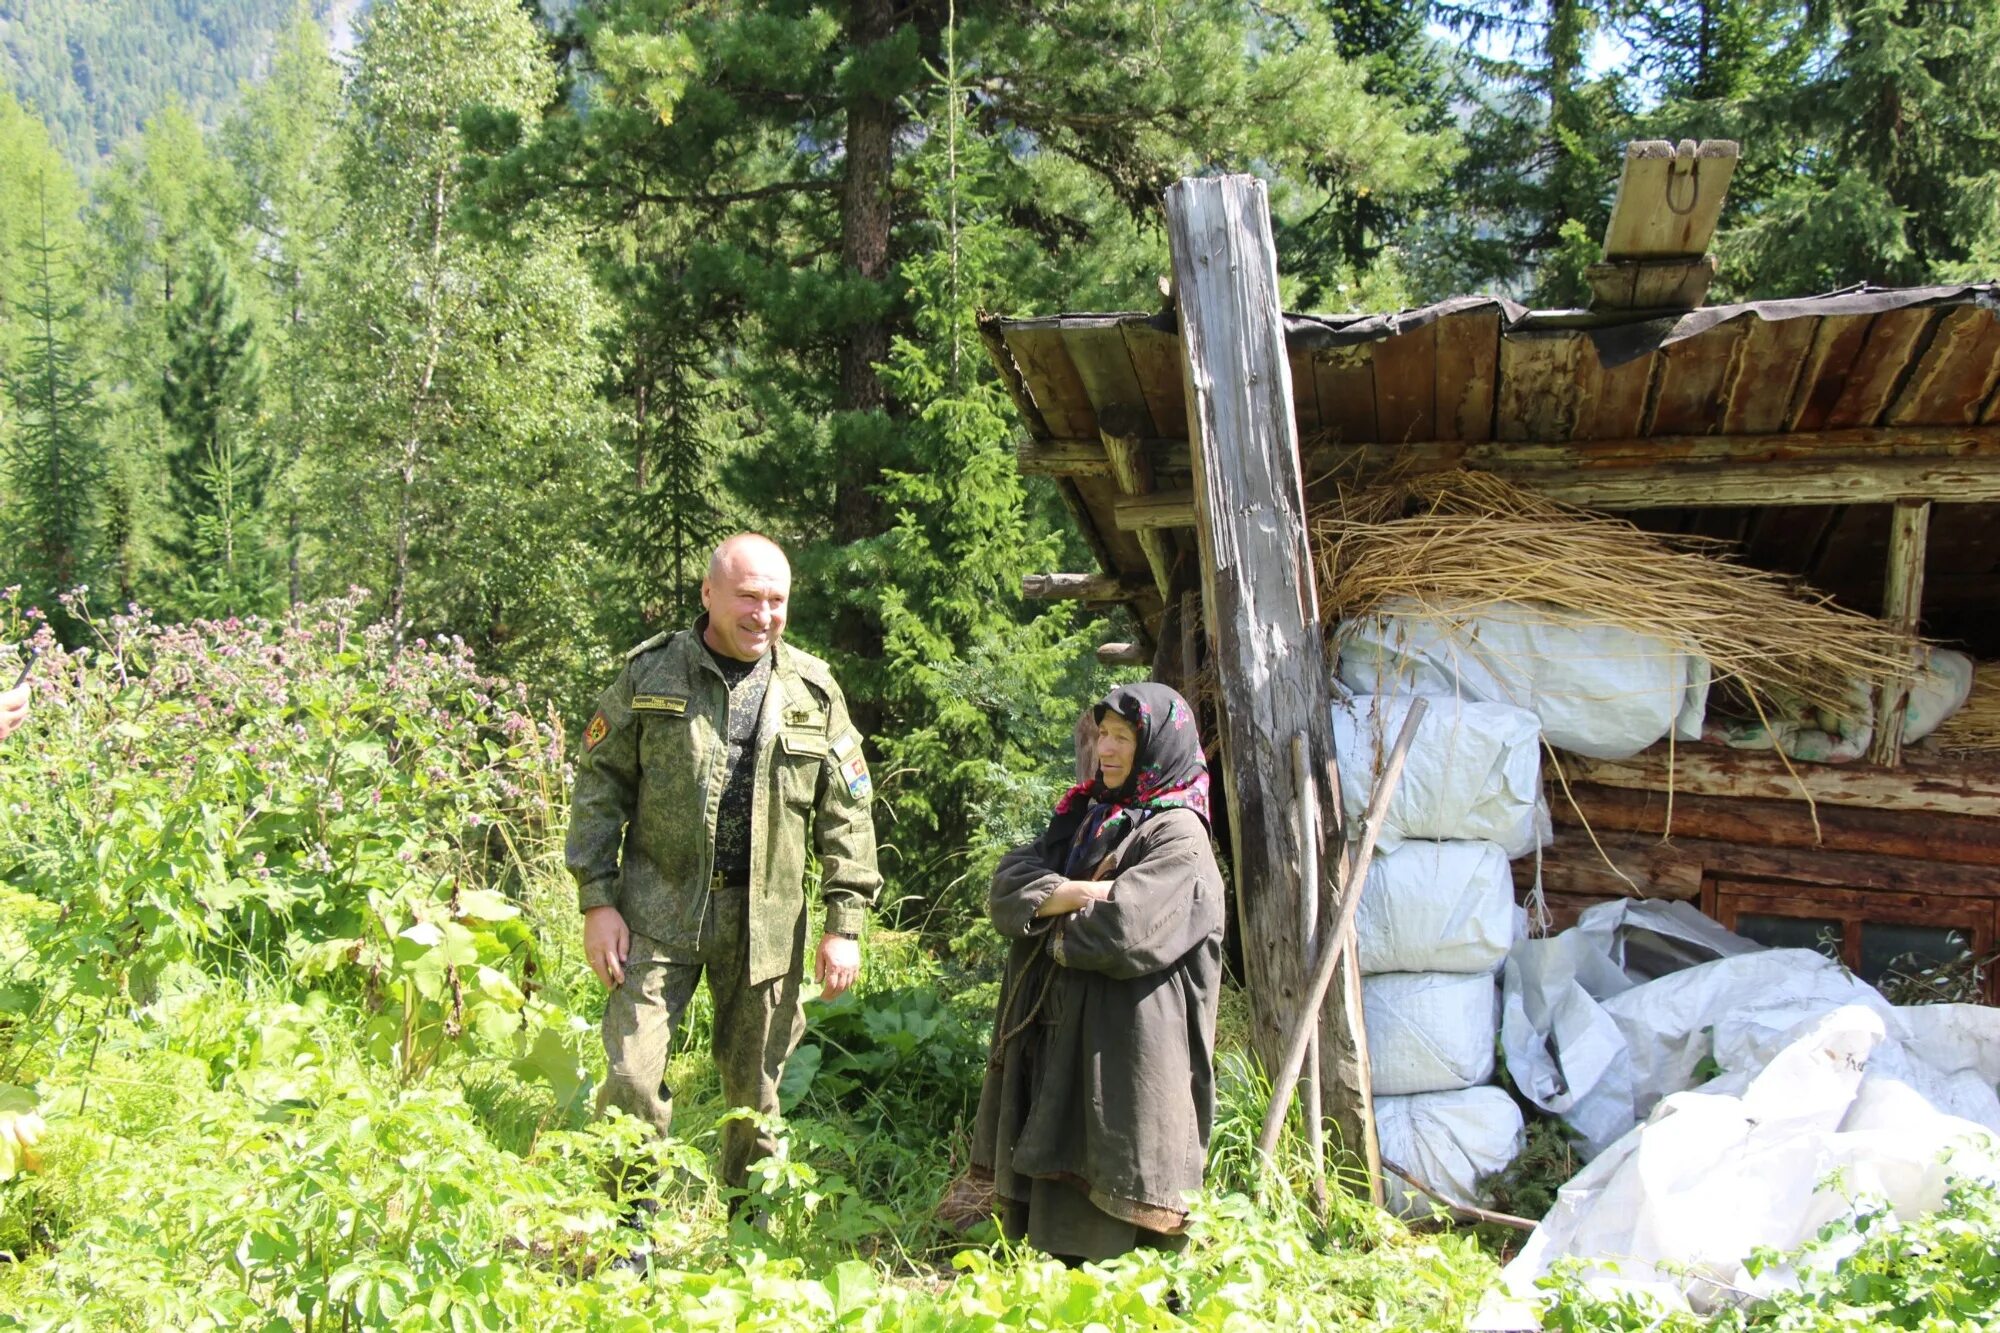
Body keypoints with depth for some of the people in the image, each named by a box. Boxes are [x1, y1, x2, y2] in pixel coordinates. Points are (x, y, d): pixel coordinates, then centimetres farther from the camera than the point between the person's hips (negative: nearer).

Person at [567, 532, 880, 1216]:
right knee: (632, 1074, -6)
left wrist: (844, 923, 1)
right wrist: (598, 900, -4)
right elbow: (599, 784, 2)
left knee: (755, 1084, 10)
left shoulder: (813, 690, 4)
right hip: (658, 910, -1)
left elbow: (847, 813, 7)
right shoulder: (650, 673, 0)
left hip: (766, 922, 1)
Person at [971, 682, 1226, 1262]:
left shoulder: (1178, 837, -7)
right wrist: (1080, 893, -13)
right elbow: (1007, 888, 4)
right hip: (1055, 1028, 7)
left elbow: (1128, 932, -20)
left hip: (1124, 1041, -7)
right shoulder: (1081, 817, 16)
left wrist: (1051, 921, -3)